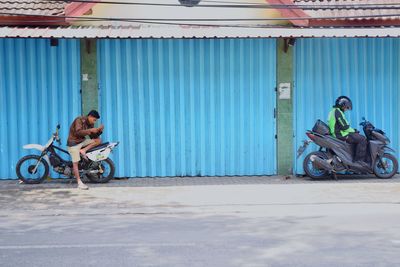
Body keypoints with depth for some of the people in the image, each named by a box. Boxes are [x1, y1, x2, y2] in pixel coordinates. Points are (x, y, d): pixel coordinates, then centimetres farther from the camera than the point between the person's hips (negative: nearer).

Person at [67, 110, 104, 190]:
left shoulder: (90, 124, 5)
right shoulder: (79, 120, -16)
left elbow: (93, 136, 7)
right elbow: (78, 132, -29)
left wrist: (99, 130, -9)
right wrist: (90, 130, -35)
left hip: (83, 141, 7)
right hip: (74, 142, -7)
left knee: (98, 140, -5)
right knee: (75, 162, -10)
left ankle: (83, 150, -12)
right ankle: (79, 183, -11)